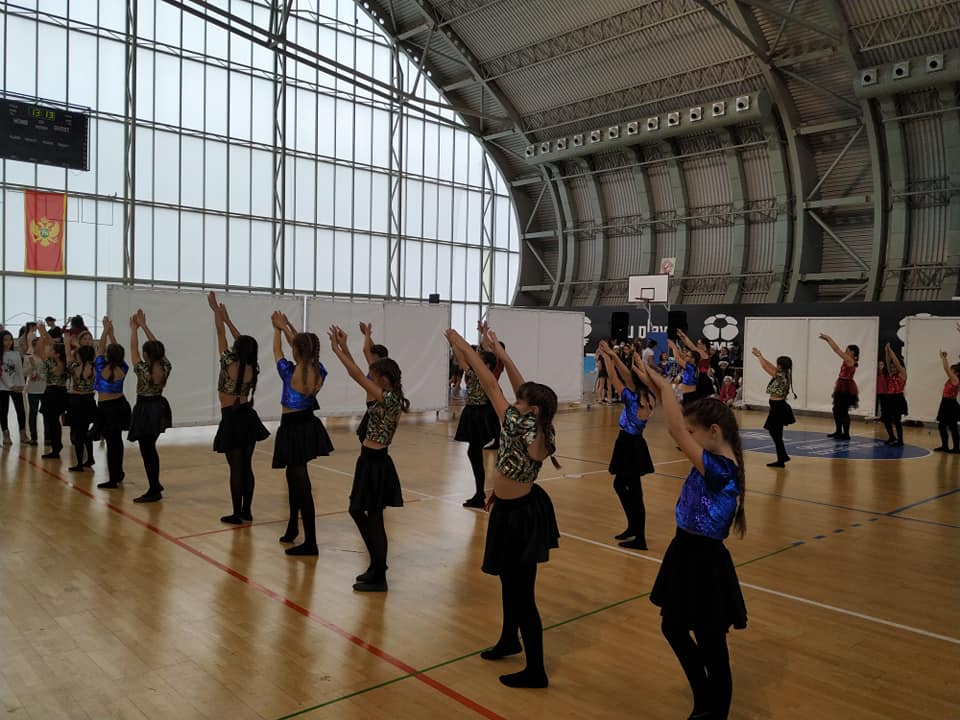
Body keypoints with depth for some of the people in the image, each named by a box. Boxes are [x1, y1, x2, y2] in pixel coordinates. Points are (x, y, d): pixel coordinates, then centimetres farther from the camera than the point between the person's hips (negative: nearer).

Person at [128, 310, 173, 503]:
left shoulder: (143, 370, -19)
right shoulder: (166, 367, -5)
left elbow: (133, 348, -10)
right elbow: (157, 346, 4)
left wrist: (134, 328, 1)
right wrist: (144, 325, 6)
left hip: (145, 411, -7)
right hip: (159, 408, 7)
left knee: (147, 451, -1)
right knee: (151, 448, 20)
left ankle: (154, 491, 1)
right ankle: (155, 484, 29)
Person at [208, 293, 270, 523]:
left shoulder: (230, 364, -14)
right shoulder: (253, 368, 0)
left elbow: (221, 334, -6)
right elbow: (244, 342, 12)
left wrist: (216, 310, 4)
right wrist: (228, 319, 18)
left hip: (232, 420, -6)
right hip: (248, 417, 6)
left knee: (236, 468, -2)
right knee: (247, 466, 10)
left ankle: (237, 514, 3)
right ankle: (247, 511, 16)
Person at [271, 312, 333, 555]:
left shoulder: (290, 372, -17)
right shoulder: (320, 372, -5)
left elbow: (277, 350, 3)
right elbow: (304, 347, 13)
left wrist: (277, 329, 21)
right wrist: (288, 327, 23)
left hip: (292, 428, -6)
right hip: (309, 425, 6)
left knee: (302, 483, -5)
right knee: (294, 474, 25)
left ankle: (311, 543, -2)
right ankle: (293, 526, 39)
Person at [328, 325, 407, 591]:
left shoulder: (389, 399, -18)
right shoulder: (386, 399, 7)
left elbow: (357, 376, -20)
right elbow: (357, 375, 11)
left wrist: (337, 349, -12)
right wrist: (344, 348, 6)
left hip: (375, 463, -10)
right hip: (371, 461, 10)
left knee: (373, 519, 0)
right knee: (359, 512, 19)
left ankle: (379, 577, 12)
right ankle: (377, 566, 31)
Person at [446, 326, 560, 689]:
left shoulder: (519, 426, -26)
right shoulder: (545, 431, -6)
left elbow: (491, 385, -20)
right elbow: (523, 387, 2)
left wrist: (463, 347, -13)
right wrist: (499, 351, 7)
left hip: (516, 516, -9)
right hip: (524, 509, 9)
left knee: (522, 592, 2)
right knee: (510, 580, 25)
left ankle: (535, 671, 13)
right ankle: (509, 639, 45)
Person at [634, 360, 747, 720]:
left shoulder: (719, 469, -26)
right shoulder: (717, 462, 1)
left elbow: (676, 430, -32)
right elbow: (681, 426, 8)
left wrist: (664, 386, -21)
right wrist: (659, 389, 0)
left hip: (703, 562, -10)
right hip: (689, 554, 10)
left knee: (711, 647, 7)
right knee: (673, 627, 24)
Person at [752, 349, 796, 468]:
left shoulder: (780, 376, -18)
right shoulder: (783, 375, 6)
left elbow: (765, 367, -12)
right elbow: (770, 366, 17)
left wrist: (760, 356, 3)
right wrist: (760, 356, 21)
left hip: (778, 408, -9)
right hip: (779, 407, 9)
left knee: (776, 434, 0)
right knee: (775, 433, 18)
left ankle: (781, 460, 6)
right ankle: (783, 456, 26)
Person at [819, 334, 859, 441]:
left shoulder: (850, 361, -14)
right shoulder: (847, 360, 11)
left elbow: (837, 350, -17)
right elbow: (838, 351, 16)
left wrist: (829, 338, -10)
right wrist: (827, 340, 12)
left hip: (847, 388, -10)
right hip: (842, 387, 10)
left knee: (843, 411, -4)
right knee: (836, 410, 14)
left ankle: (846, 434, 2)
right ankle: (838, 432, 23)